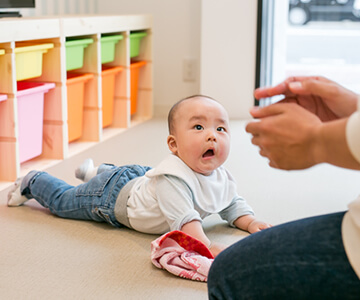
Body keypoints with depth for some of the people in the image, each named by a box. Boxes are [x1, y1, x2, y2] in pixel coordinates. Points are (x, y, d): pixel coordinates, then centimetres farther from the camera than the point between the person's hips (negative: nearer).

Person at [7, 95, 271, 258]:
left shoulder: (222, 179, -18)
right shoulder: (173, 178, -45)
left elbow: (233, 206, -1)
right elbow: (184, 219, -52)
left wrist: (250, 223, -17)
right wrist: (206, 246, -62)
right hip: (113, 194, -6)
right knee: (63, 200, 16)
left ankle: (96, 171, 60)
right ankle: (33, 182, 43)